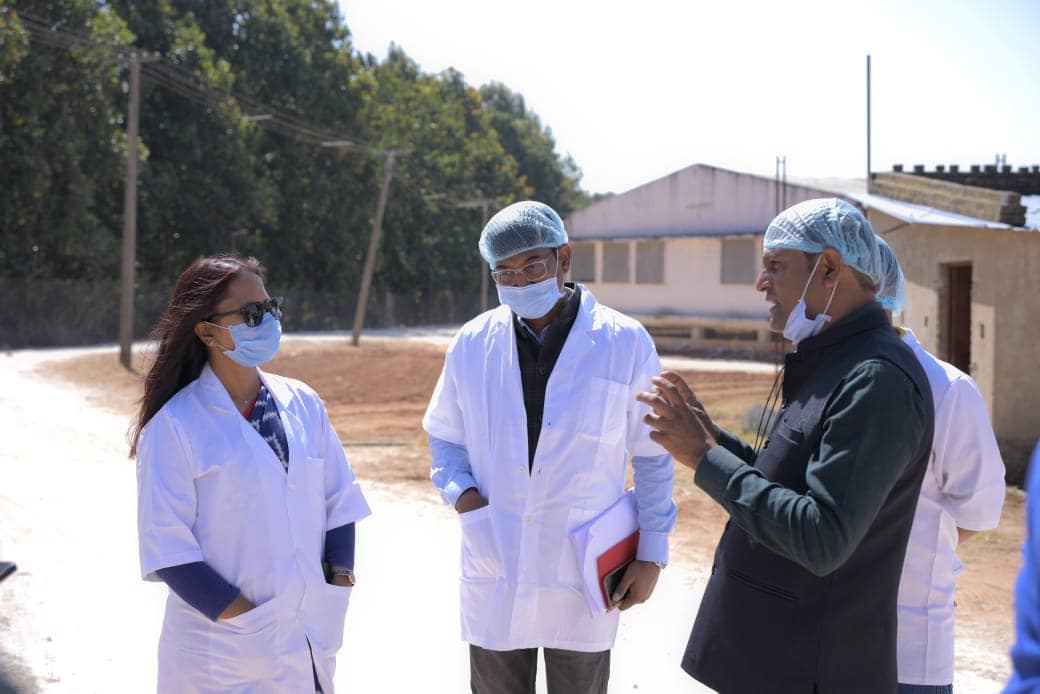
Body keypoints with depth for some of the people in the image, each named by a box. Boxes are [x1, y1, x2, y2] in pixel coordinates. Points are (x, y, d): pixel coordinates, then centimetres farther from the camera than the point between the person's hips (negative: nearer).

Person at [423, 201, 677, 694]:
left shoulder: (625, 344, -7)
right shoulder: (472, 344, 0)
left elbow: (653, 457, 0)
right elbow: (444, 437, 13)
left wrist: (652, 553, -1)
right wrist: (461, 493, -7)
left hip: (584, 580, -2)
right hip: (494, 575, 2)